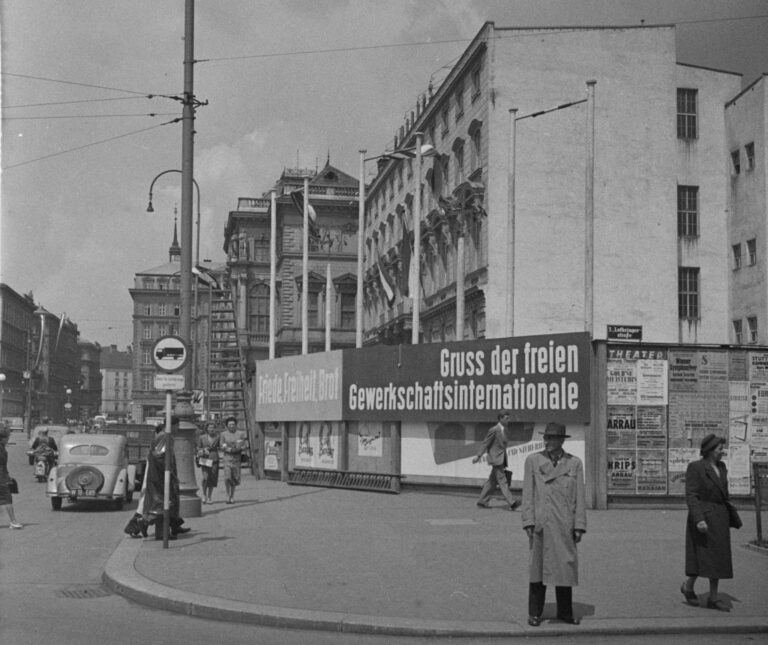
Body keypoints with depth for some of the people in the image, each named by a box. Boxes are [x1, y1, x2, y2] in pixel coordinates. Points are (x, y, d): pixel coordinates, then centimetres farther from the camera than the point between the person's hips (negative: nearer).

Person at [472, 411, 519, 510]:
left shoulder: (503, 430, 15)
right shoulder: (494, 430, -11)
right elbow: (485, 443, -9)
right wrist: (478, 456, -13)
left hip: (501, 460, 9)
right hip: (496, 459, -9)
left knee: (492, 482, 11)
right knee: (502, 481, -11)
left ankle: (482, 501, 17)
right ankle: (511, 503, -16)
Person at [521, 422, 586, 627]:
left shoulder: (575, 463, 3)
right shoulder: (533, 460, 1)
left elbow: (579, 497, 3)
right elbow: (527, 494, 1)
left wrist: (579, 526, -1)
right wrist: (528, 522, -6)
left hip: (565, 525, 1)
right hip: (541, 525, -1)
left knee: (566, 566, 7)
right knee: (538, 567, 3)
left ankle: (565, 612, 19)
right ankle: (535, 613, 12)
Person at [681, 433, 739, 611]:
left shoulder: (721, 467, 10)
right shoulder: (695, 467, -12)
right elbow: (691, 496, -17)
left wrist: (732, 519, 17)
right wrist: (699, 520, -25)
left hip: (719, 518, 7)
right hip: (703, 517, -7)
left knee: (718, 558, 5)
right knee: (704, 557, -8)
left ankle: (713, 598, 10)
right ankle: (688, 586, 10)